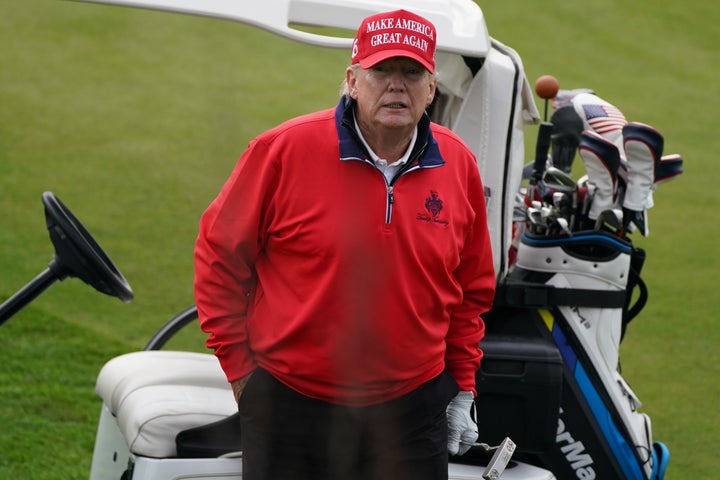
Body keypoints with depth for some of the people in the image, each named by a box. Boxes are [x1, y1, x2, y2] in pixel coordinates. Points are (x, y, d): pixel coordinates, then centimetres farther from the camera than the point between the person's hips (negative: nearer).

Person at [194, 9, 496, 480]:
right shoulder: (284, 151, -9)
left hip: (412, 412, 2)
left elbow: (472, 287, 13)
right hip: (290, 403, -2)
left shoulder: (458, 165, 2)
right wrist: (239, 368, -1)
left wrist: (463, 386, 12)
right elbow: (220, 253, -1)